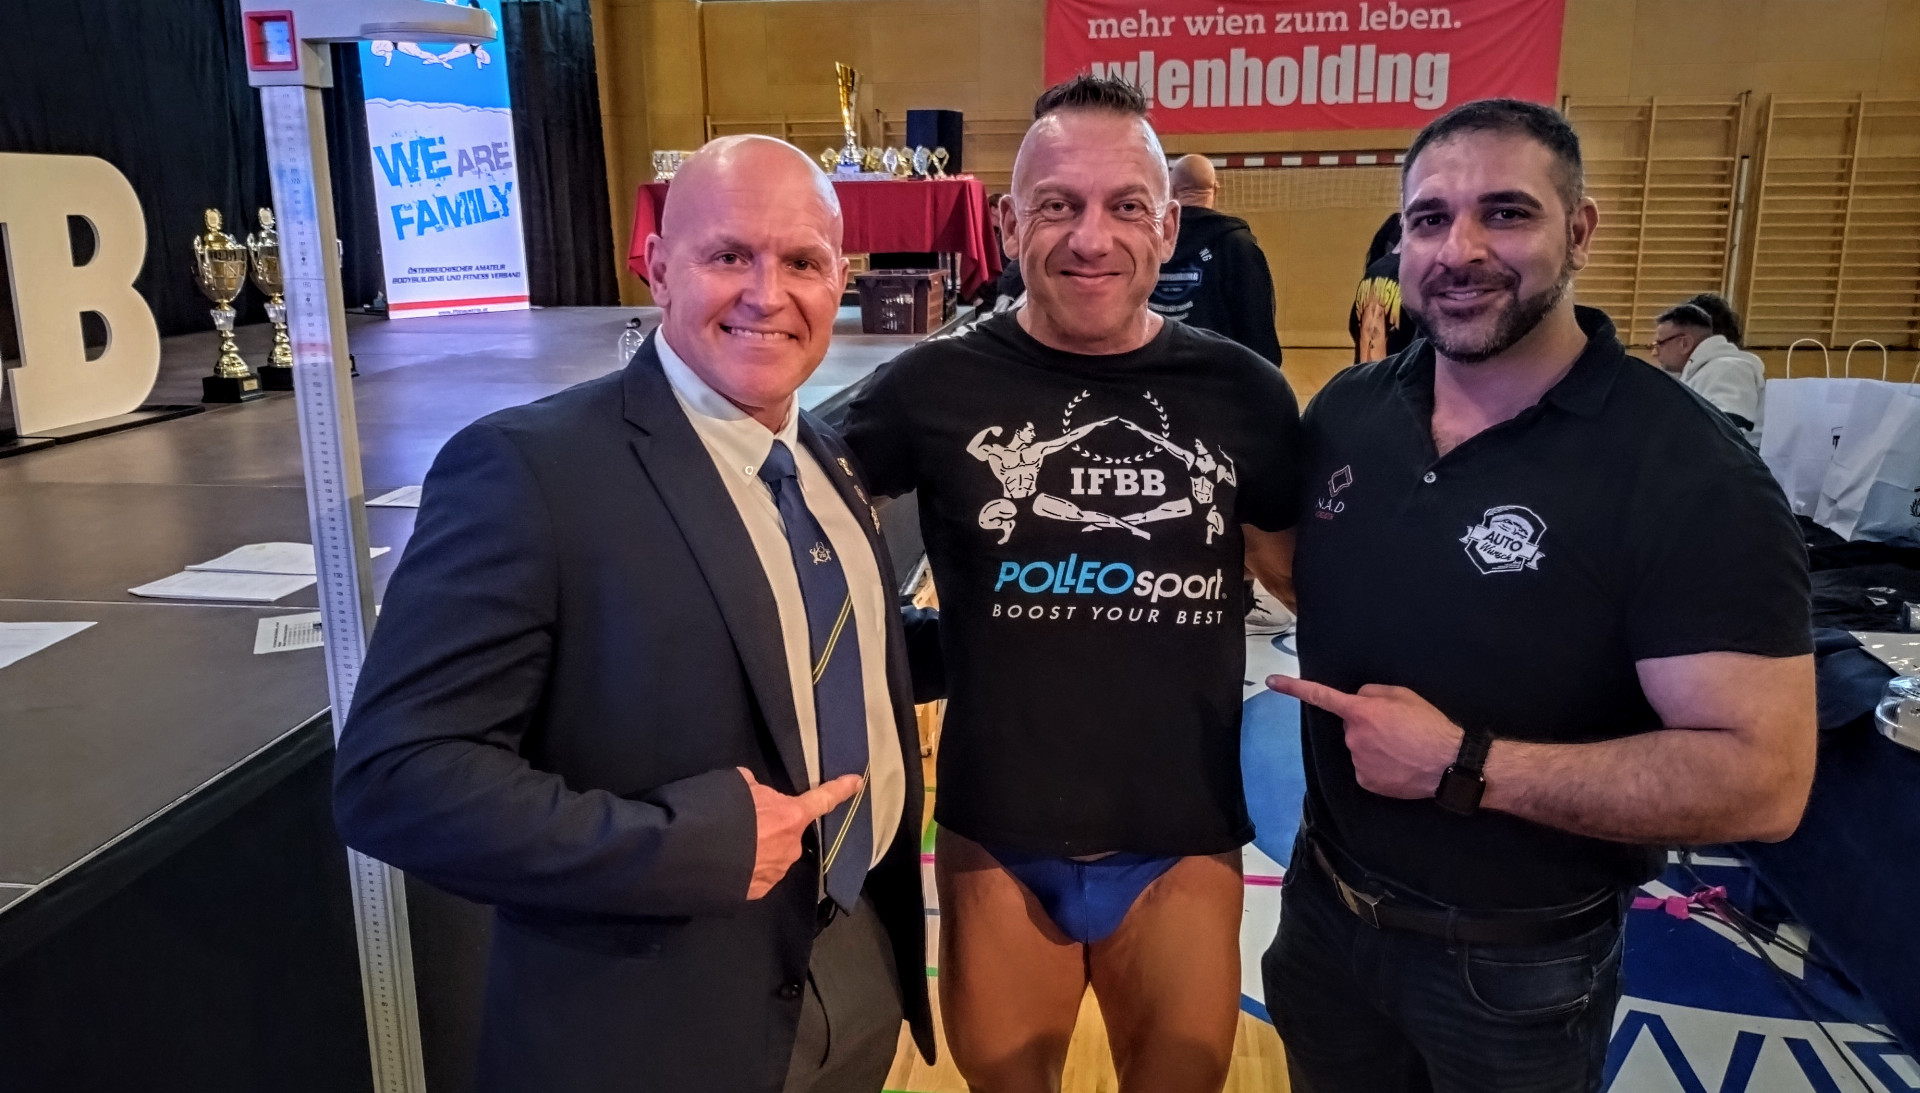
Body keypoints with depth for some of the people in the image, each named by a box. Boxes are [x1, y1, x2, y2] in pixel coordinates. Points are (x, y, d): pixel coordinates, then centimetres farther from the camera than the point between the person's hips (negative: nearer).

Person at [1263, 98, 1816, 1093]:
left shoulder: (1691, 475, -21)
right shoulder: (1344, 413, -4)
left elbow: (1761, 777, -24)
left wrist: (1462, 765, -27)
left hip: (1518, 967, -4)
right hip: (1325, 903, 5)